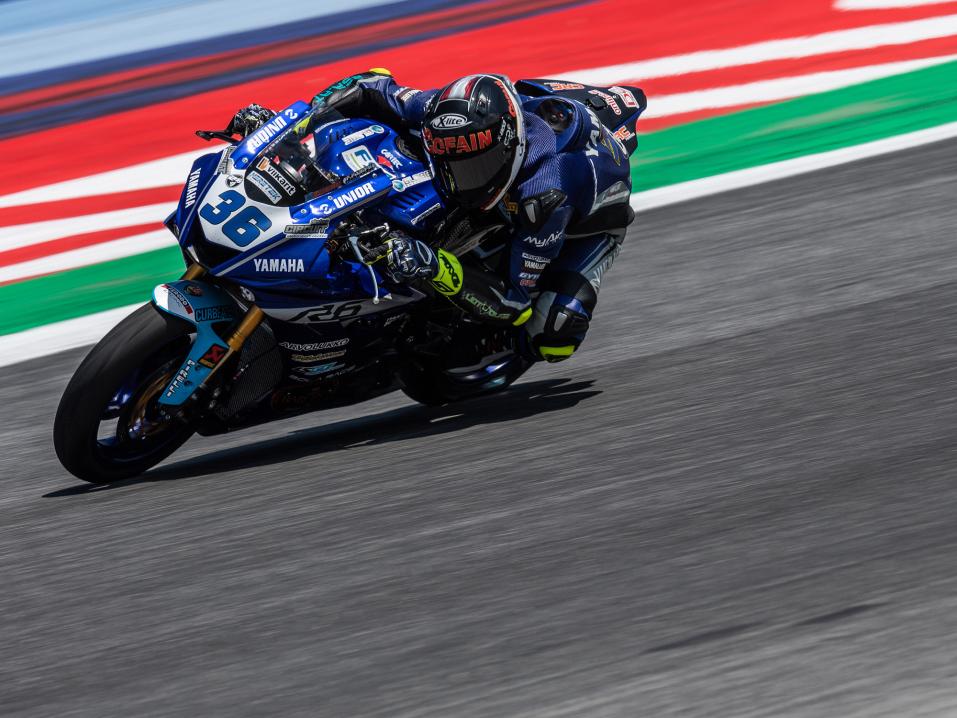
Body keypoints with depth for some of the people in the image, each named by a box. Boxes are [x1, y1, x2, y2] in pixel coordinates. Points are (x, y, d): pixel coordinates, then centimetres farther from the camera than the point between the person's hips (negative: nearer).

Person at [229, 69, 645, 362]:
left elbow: (513, 303, -43)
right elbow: (377, 91, -17)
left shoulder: (545, 194, -48)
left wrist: (437, 268, -57)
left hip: (589, 216, -6)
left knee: (553, 337, -26)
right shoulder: (446, 111, -33)